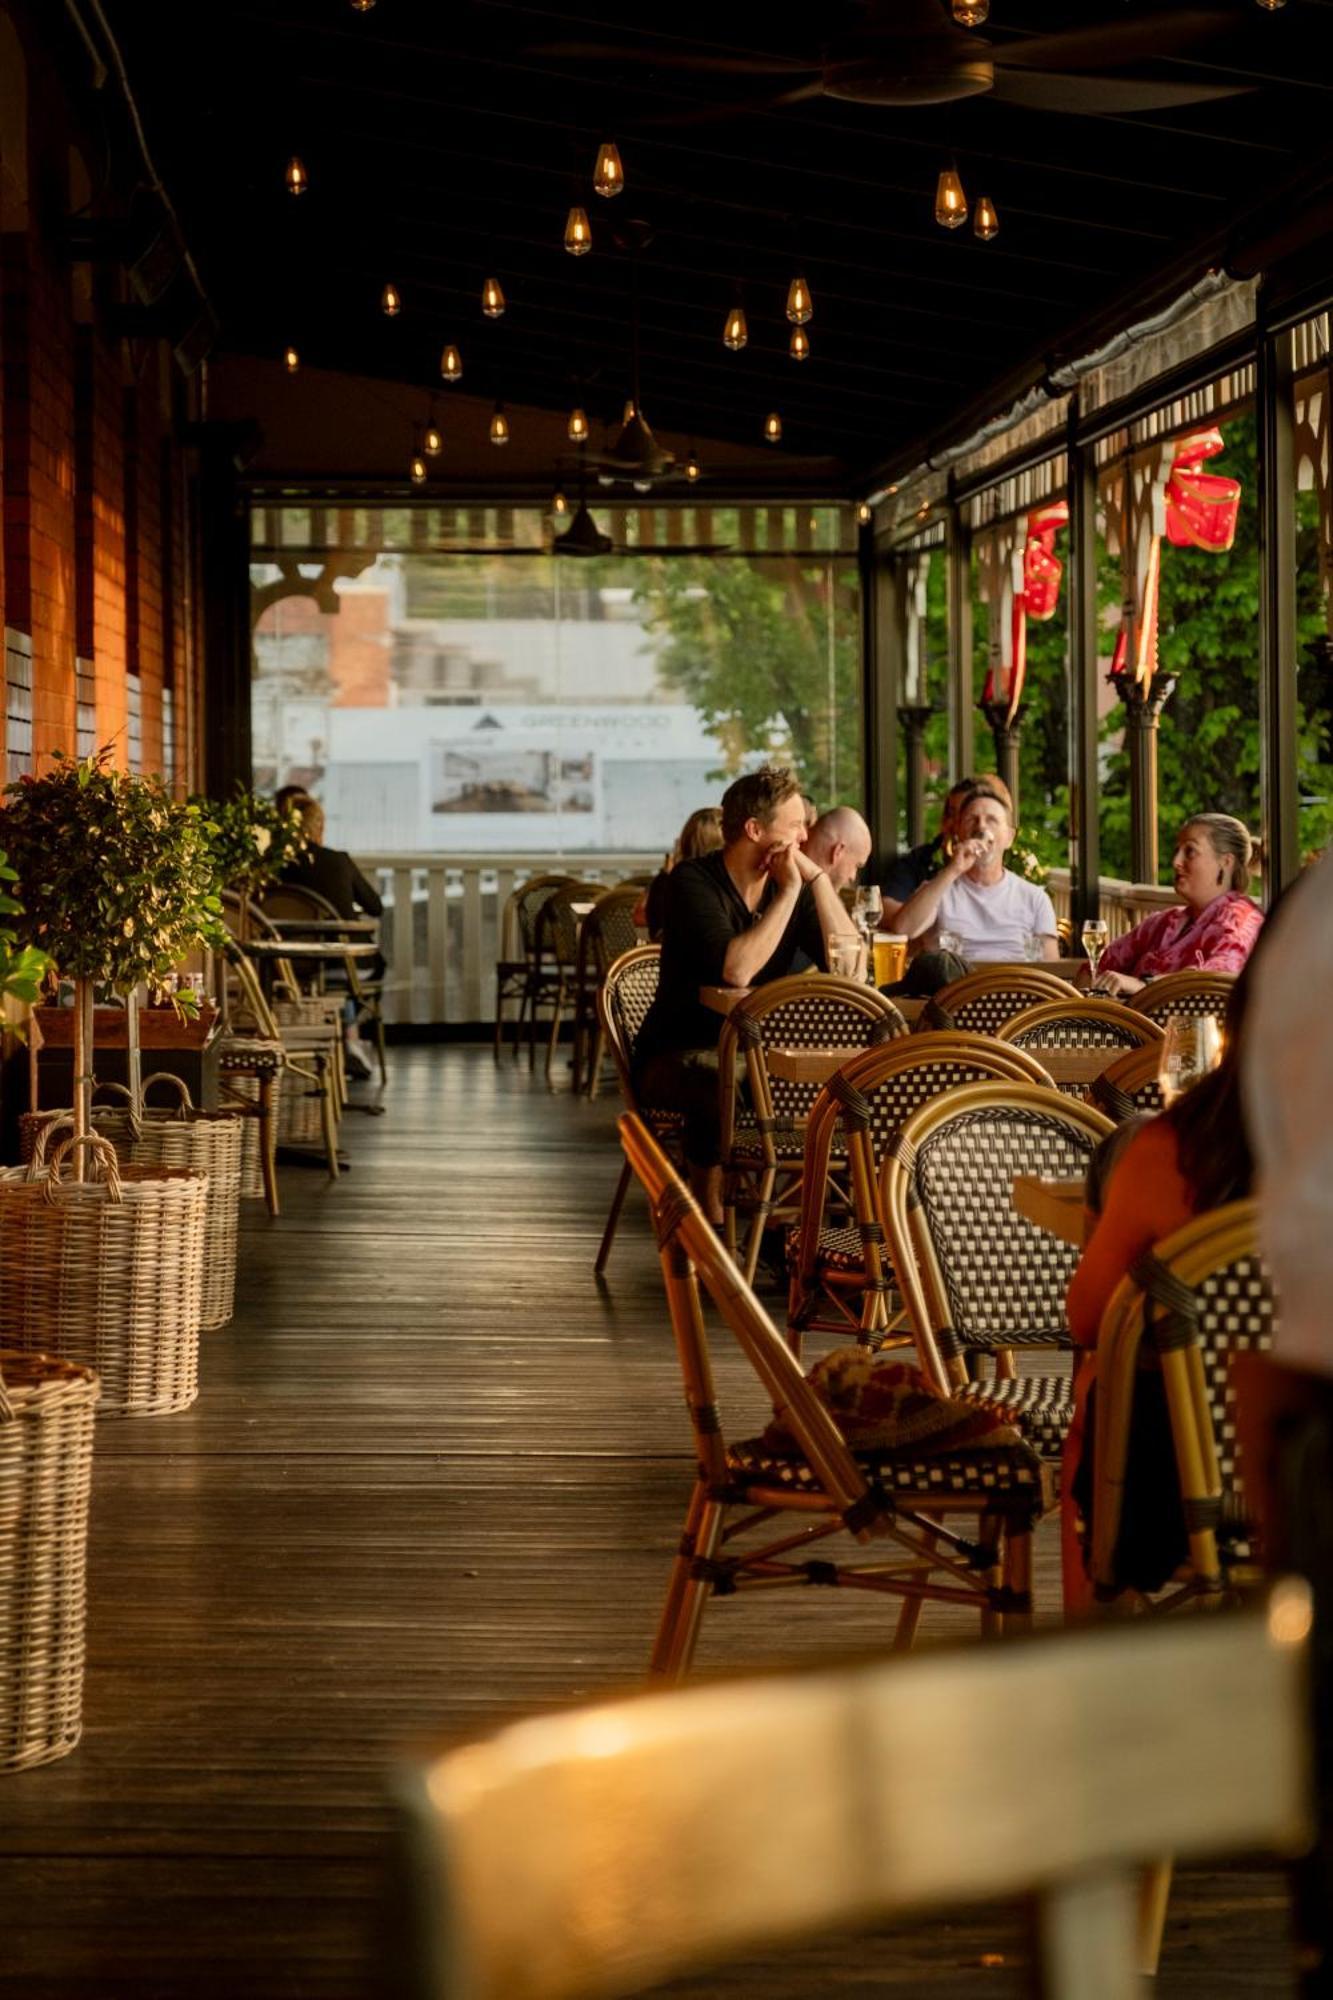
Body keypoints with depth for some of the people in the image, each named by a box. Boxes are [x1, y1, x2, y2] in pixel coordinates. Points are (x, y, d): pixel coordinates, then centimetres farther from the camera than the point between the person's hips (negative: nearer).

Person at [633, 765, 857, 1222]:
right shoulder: (693, 881, -12)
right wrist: (789, 891, -21)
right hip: (680, 1058, -6)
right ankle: (709, 1223, -23)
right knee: (723, 1087, -39)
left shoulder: (788, 884, 6)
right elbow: (735, 970, -29)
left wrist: (817, 878, -9)